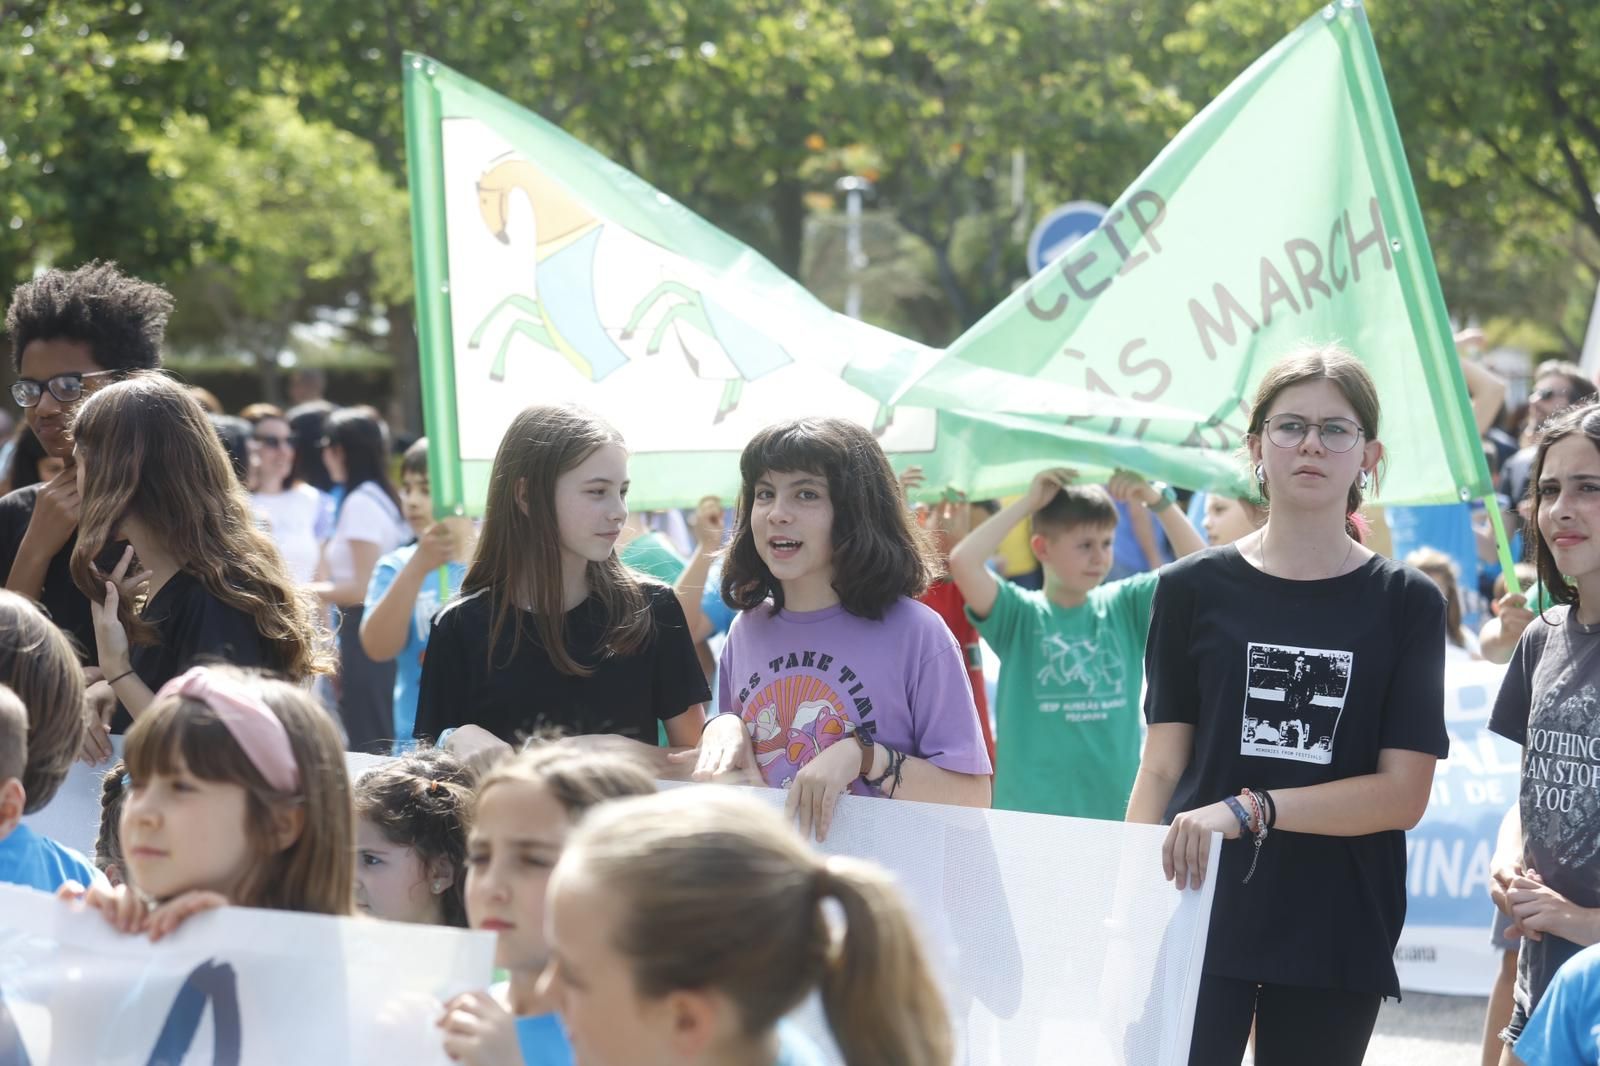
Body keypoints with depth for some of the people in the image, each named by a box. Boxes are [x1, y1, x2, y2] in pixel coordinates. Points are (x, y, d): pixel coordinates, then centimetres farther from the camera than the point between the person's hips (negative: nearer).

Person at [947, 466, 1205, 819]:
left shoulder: (1125, 606, 6)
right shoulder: (1019, 614, -3)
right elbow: (963, 563, -19)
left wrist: (1159, 501, -9)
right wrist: (1027, 504, -12)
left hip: (1116, 807, 3)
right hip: (1032, 812, -3)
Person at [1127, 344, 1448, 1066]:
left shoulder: (1405, 602, 4)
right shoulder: (1194, 590, 6)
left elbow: (1403, 794, -4)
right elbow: (1161, 770, 6)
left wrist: (1251, 809, -16)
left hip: (1337, 936, 1)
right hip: (1201, 915, 0)